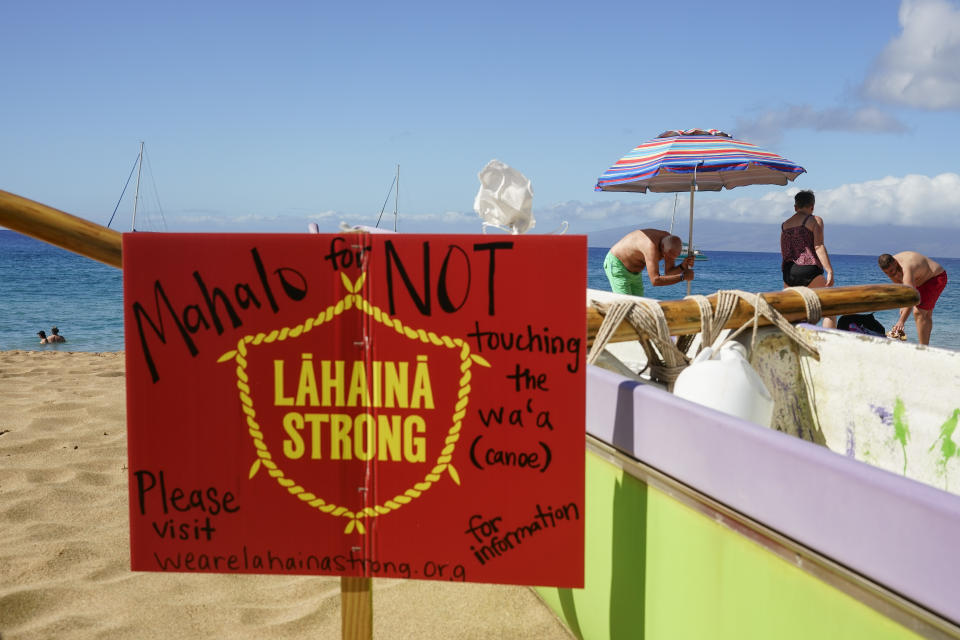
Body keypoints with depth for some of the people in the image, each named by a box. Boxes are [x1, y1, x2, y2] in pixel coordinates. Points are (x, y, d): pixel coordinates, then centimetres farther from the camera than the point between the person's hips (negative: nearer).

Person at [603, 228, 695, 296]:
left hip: (634, 272, 9)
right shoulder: (652, 246, -39)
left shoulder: (670, 241, -12)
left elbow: (668, 273, -5)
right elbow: (655, 281, -43)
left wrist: (683, 266, -26)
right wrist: (683, 276, -40)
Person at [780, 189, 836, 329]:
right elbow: (819, 247, -10)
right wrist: (830, 271, -14)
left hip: (788, 272, 5)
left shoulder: (784, 225, 18)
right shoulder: (815, 220, 2)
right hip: (809, 270, -5)